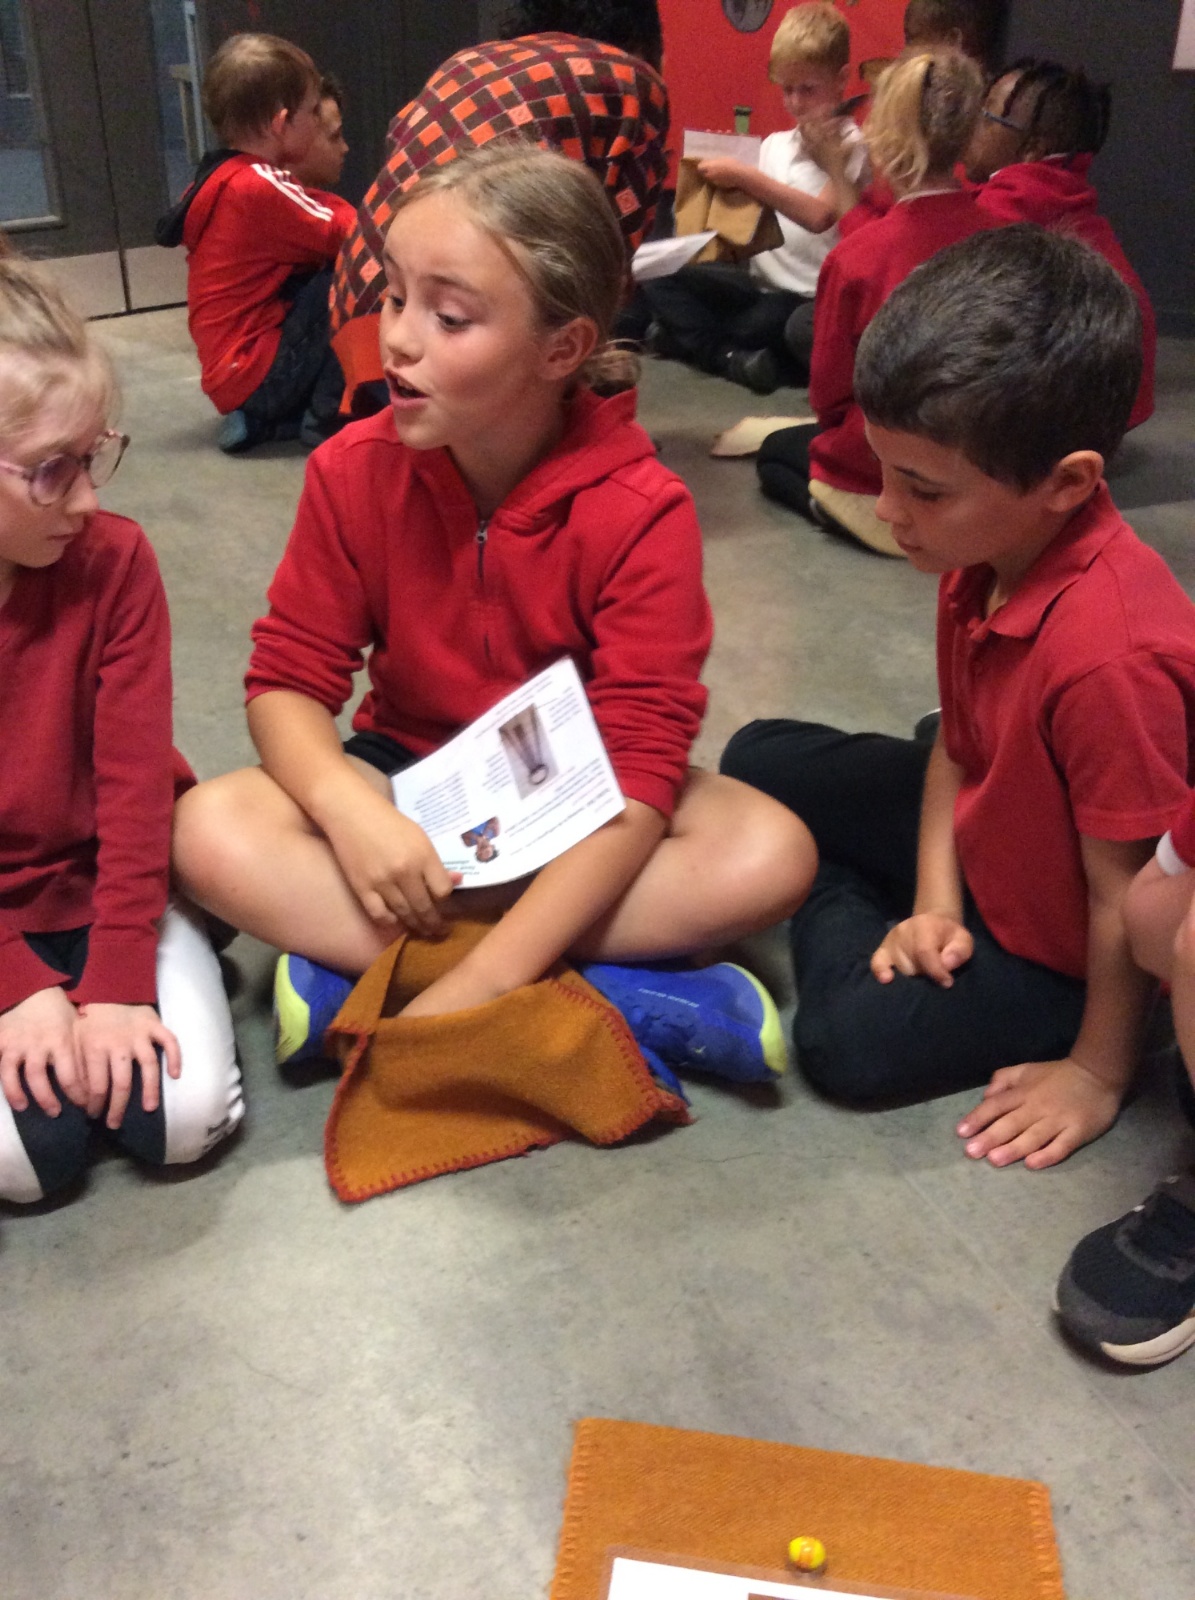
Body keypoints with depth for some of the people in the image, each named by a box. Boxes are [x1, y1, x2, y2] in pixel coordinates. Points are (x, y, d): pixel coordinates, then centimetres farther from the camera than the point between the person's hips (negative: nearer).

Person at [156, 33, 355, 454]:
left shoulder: (226, 177, 12)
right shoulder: (259, 185, -17)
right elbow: (348, 237, -14)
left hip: (229, 371, 10)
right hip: (257, 375, -9)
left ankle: (263, 421, 10)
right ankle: (328, 416, -6)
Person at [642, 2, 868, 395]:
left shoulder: (849, 146, -3)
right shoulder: (775, 144, 15)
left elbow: (820, 216, -20)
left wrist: (744, 177, -19)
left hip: (808, 297, -6)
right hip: (758, 281, 6)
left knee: (805, 329, -42)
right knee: (659, 277, -13)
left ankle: (691, 333, -22)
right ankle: (731, 356, -23)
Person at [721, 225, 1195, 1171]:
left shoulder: (1111, 657, -40)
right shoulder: (983, 553, -14)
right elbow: (959, 745, -2)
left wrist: (1098, 1072, -16)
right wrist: (932, 903, -9)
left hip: (1057, 942, -7)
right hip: (979, 847, 7)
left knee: (855, 1038, -21)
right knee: (759, 760, 10)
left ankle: (836, 911, 6)